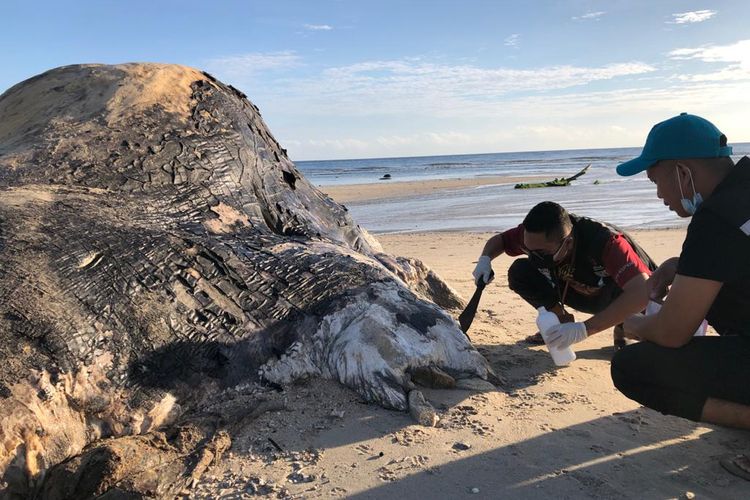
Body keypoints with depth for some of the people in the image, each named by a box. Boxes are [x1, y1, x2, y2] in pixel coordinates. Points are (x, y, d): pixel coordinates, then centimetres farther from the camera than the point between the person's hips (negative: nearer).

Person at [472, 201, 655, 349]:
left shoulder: (605, 241, -41)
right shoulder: (535, 236, -25)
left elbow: (642, 292, -51)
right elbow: (499, 239, -6)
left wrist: (583, 329, -56)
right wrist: (485, 260, -29)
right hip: (584, 293, 4)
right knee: (520, 272, -20)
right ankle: (563, 321, 0)